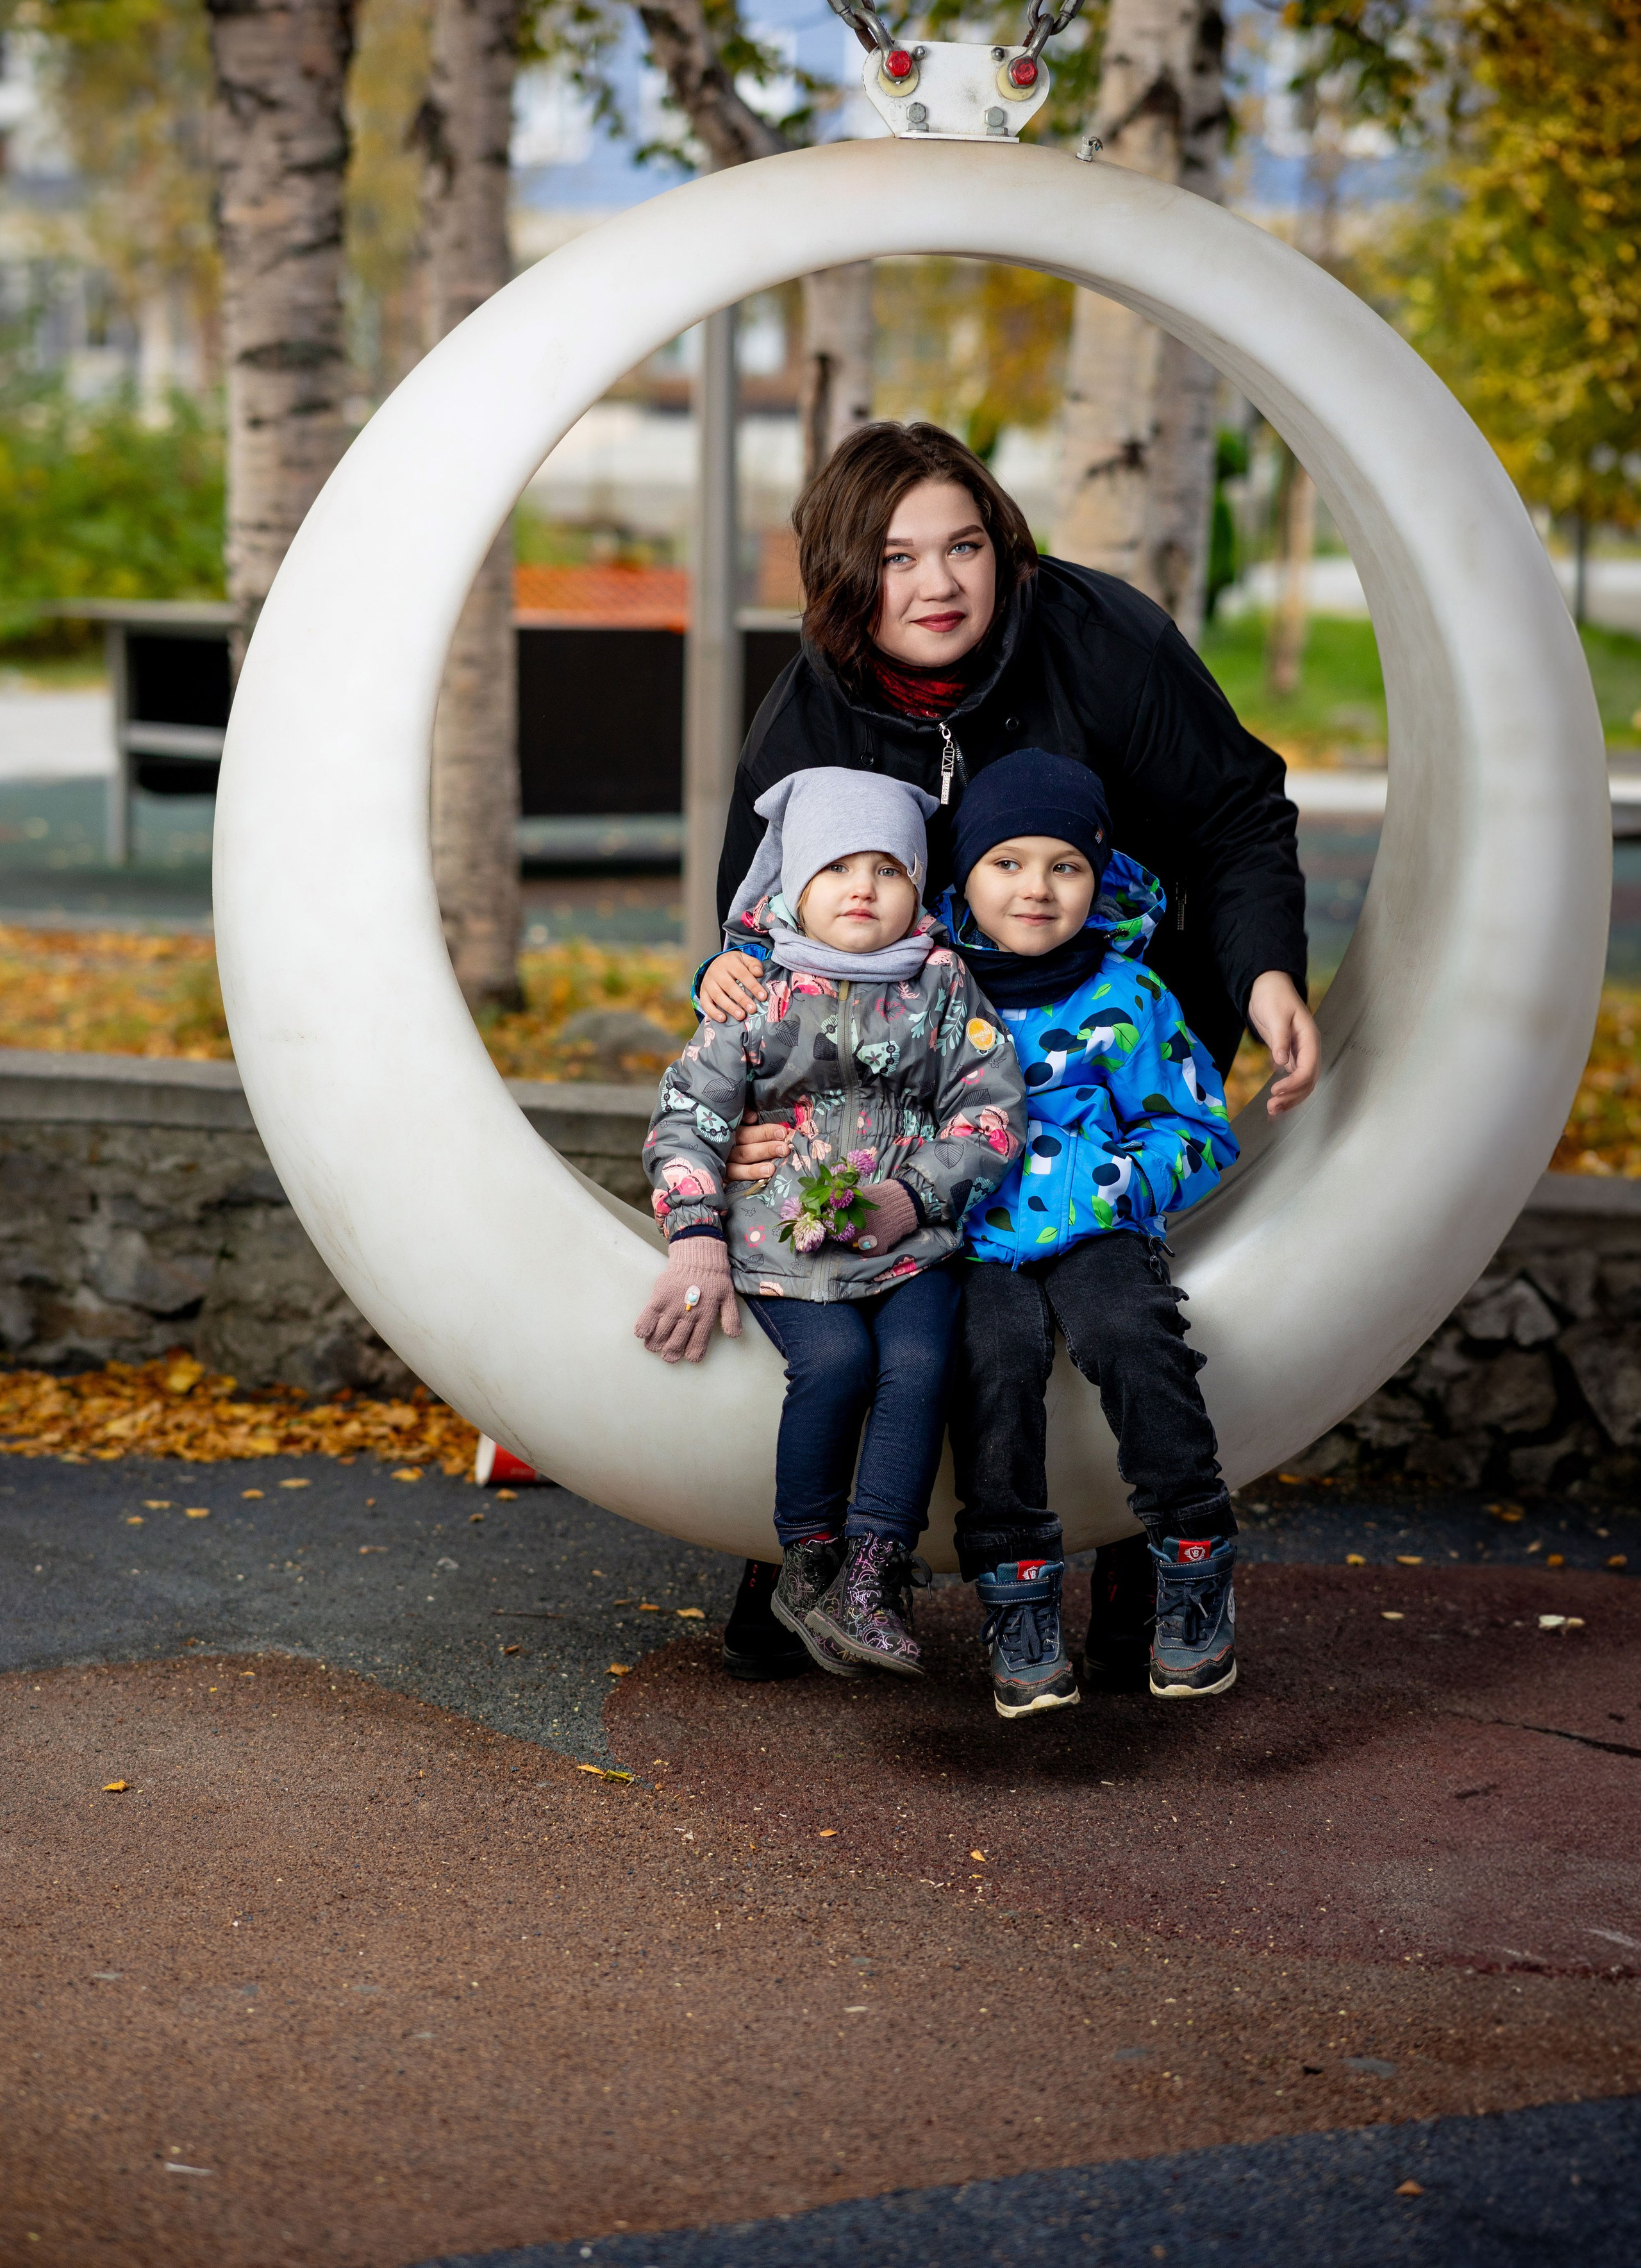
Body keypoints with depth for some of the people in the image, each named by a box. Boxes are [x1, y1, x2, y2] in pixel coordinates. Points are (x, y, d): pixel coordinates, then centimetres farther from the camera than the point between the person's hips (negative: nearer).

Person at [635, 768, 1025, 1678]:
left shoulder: (944, 988, 6)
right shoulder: (760, 996, 2)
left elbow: (992, 1110, 3)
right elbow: (688, 1116, 1)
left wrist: (914, 1199, -12)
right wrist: (697, 1240, -11)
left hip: (910, 1240, 1)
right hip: (784, 1242, -1)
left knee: (917, 1362, -25)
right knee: (836, 1358, -26)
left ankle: (874, 1575, -22)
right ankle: (807, 1561, -10)